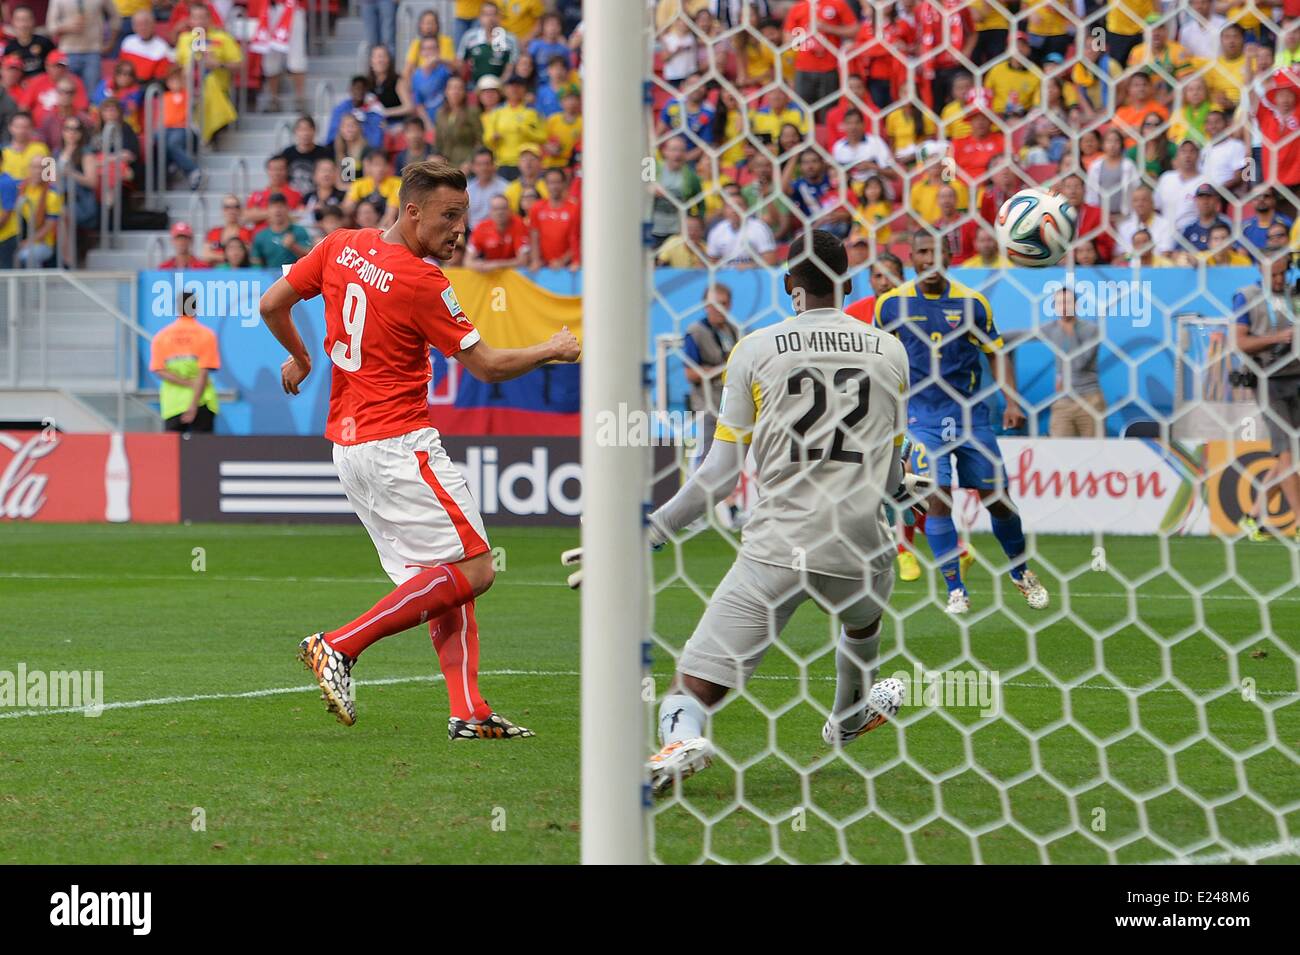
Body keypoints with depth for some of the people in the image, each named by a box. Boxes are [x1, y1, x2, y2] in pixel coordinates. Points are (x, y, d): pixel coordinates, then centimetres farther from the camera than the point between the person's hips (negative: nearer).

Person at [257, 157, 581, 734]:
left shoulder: (341, 247, 5)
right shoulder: (421, 282, -15)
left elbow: (272, 304, 13)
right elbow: (486, 366, -9)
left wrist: (298, 357, 31)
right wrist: (553, 350, 6)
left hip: (346, 443, 9)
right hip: (399, 444, -9)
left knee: (440, 575, 10)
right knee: (471, 571, -8)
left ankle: (467, 711, 1)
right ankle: (340, 647, -9)